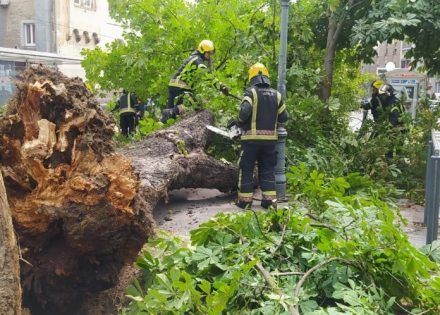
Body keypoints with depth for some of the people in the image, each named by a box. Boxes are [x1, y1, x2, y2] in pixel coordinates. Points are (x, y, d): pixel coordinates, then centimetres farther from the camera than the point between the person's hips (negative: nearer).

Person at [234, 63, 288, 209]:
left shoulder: (251, 92, -5)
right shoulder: (276, 94, 8)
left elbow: (244, 111, -20)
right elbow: (284, 118, 10)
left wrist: (240, 123, -1)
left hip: (252, 138, -4)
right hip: (270, 138, 4)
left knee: (246, 169, 7)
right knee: (267, 170, 13)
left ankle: (245, 200, 8)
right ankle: (269, 199, 10)